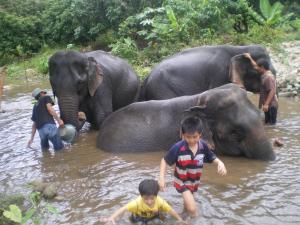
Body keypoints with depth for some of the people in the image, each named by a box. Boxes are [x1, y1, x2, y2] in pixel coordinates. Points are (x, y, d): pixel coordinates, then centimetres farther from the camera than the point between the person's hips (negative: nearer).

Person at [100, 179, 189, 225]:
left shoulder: (160, 201, -35)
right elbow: (123, 209, -47)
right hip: (140, 216, -2)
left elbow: (170, 210, -22)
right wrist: (112, 218, -61)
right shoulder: (137, 202, -41)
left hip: (153, 215, 2)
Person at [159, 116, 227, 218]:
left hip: (195, 181, 4)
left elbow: (212, 158, -5)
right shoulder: (178, 147, -29)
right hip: (182, 181, -4)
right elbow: (165, 160, -17)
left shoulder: (203, 146, -19)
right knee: (192, 209, -17)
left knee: (188, 203, 28)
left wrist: (220, 163, -27)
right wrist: (161, 177, -26)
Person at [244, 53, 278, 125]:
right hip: (268, 105, 10)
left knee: (271, 124, -7)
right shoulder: (264, 75, 12)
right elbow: (256, 66, 31)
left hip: (271, 105, -10)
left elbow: (272, 91, -25)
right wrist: (250, 58, 39)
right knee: (267, 123, 14)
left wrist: (266, 104, -29)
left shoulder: (269, 77, -18)